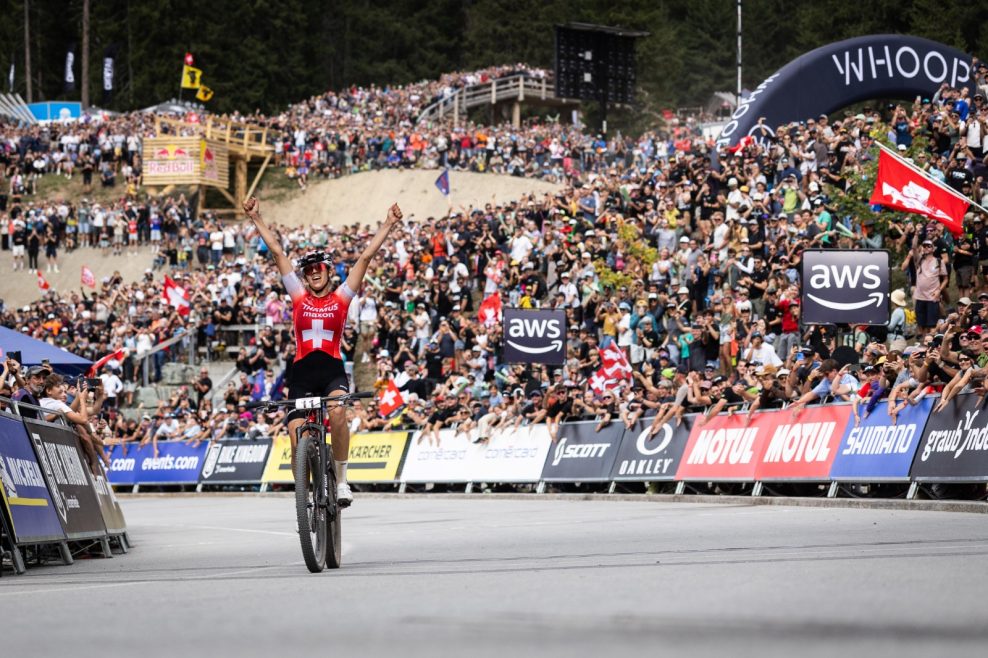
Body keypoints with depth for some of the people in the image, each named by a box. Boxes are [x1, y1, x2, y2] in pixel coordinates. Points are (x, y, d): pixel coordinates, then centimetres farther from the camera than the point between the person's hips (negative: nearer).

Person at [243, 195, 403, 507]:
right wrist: (256, 219, 11)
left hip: (333, 369, -2)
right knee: (296, 434, -9)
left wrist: (388, 225, 5)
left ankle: (341, 479, -19)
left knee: (337, 411, -31)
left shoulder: (341, 298, 8)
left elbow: (366, 257, 6)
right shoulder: (299, 296, 11)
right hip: (302, 371, 2)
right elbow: (277, 252, 10)